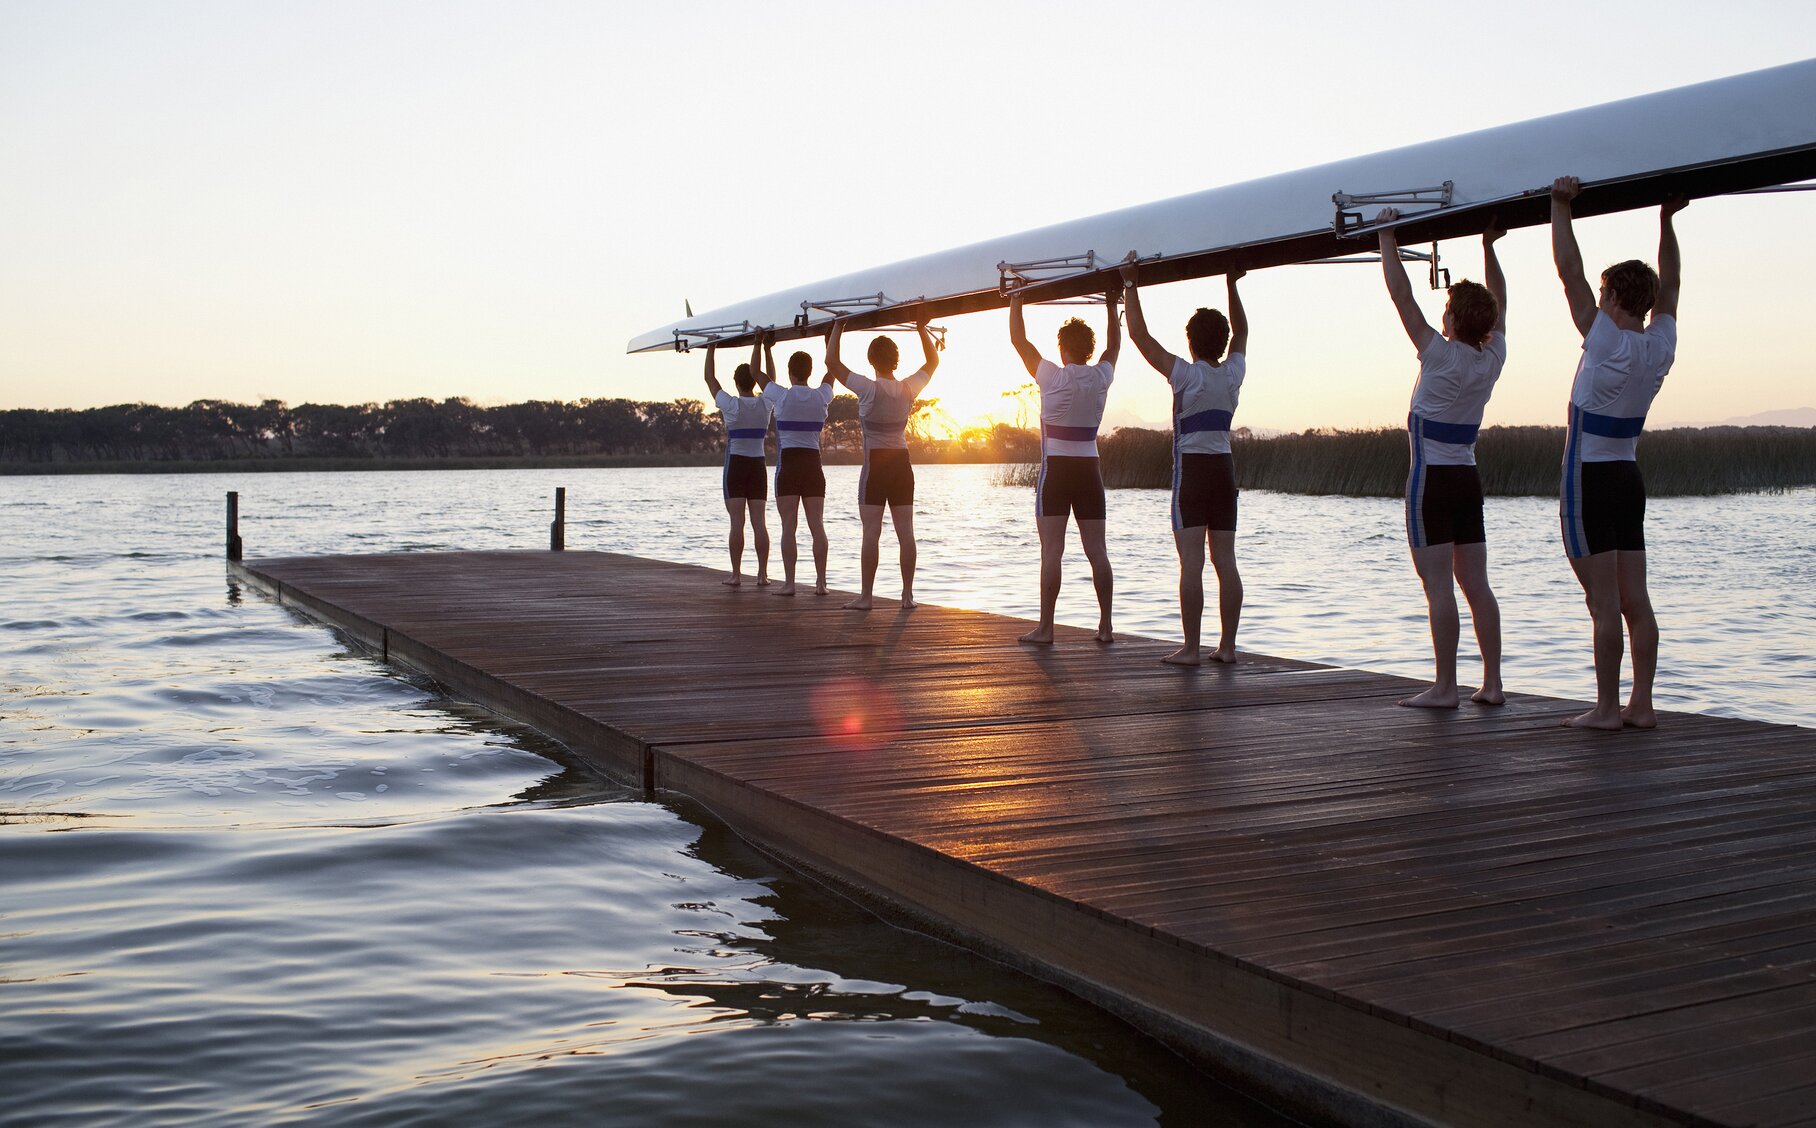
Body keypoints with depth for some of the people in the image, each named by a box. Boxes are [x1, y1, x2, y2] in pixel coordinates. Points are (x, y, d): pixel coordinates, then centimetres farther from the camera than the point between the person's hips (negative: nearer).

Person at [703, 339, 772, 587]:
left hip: (735, 465, -3)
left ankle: (736, 574, -6)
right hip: (758, 465, 3)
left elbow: (709, 377, 2)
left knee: (737, 522, -5)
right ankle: (762, 574, 1)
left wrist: (711, 348, 11)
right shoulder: (765, 404, 0)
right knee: (759, 522, 2)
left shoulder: (731, 405, -9)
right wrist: (760, 346, 22)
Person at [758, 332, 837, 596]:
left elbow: (761, 375, 14)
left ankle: (789, 582, -7)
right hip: (813, 464, 3)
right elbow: (831, 371, 21)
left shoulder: (781, 396, -6)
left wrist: (766, 348, 27)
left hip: (788, 465, -3)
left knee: (788, 526, -4)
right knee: (817, 525, 2)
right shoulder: (822, 397, 2)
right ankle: (821, 582, -1)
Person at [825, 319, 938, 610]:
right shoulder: (909, 389, 0)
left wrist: (837, 327, 0)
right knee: (906, 533, 5)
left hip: (875, 465, -4)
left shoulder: (869, 389, -13)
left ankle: (865, 596, -4)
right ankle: (908, 595, 7)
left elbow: (831, 362, -10)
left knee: (871, 533, -4)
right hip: (902, 463, 4)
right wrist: (922, 329, 23)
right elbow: (932, 361, 18)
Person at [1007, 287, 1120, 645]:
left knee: (1052, 551, -6)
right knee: (1097, 551, 6)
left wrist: (1016, 300, 10)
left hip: (1056, 470, -4)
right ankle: (1106, 626, 8)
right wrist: (1112, 308, 33)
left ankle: (1045, 628, -7)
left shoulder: (1053, 377, -9)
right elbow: (1114, 345, 23)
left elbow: (1018, 339, -1)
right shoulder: (1101, 377, 2)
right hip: (1089, 470, 4)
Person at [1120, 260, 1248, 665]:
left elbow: (1139, 334, -7)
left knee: (1191, 562, -8)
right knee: (1225, 561, 5)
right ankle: (1227, 646, 6)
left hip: (1192, 469, -5)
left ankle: (1190, 648, -9)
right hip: (1224, 468, 5)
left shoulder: (1186, 375, -9)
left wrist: (1131, 285, 0)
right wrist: (1232, 286, 32)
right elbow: (1241, 331, 25)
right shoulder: (1234, 373, 5)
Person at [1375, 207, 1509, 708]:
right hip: (1468, 478, 7)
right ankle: (1492, 682, 9)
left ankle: (1445, 687, -7)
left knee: (1438, 586, -7)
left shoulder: (1441, 356, -14)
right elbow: (1498, 302, 19)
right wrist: (1488, 245, 23)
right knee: (1476, 584, 8)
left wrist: (1387, 237, -3)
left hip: (1431, 479, -7)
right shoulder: (1493, 358, 2)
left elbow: (1400, 293, -11)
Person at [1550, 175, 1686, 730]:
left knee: (1605, 603, -7)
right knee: (1635, 600, 7)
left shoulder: (1607, 344, -15)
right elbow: (1669, 284, 19)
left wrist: (1561, 206, -9)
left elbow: (1570, 272, -14)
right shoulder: (1662, 346, 3)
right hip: (1629, 478, 7)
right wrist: (1666, 218, 23)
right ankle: (1641, 704, 9)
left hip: (1588, 481, -7)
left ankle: (1607, 708, -4)